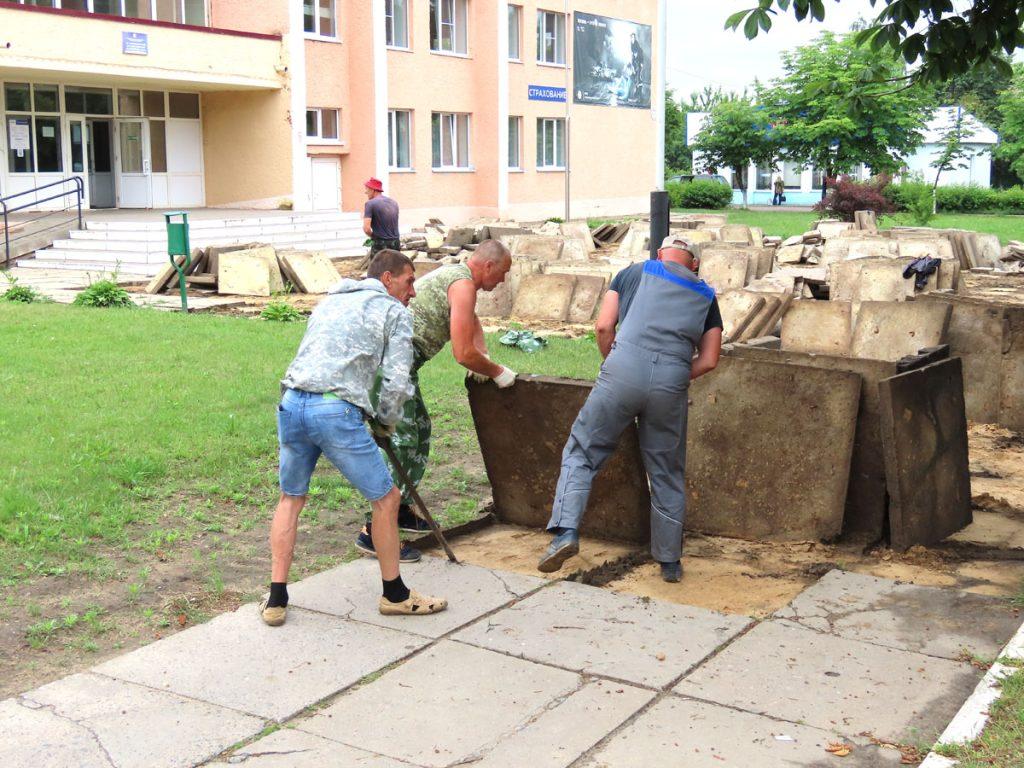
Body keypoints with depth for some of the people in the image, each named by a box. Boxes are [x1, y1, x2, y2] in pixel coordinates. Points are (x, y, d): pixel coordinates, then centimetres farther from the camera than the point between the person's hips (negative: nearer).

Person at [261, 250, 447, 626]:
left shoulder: (328, 301, 27)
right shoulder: (395, 312, 8)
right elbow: (397, 383, -1)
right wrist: (385, 422, 18)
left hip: (292, 404, 6)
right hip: (336, 412, -6)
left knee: (291, 498, 23)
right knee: (385, 498, 12)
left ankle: (276, 600, 21)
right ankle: (394, 594, 24)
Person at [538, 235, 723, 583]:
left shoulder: (635, 272, 20)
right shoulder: (706, 295, 25)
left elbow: (603, 326, 9)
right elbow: (709, 360, 16)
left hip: (624, 369, -2)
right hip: (672, 383, 2)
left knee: (581, 451, 10)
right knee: (667, 474, 13)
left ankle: (566, 530, -7)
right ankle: (670, 562, 21)